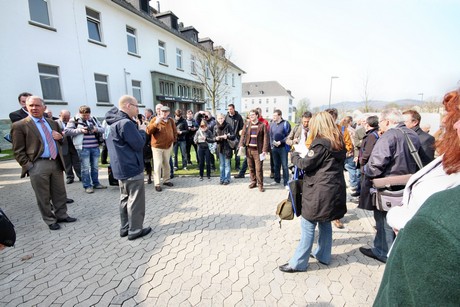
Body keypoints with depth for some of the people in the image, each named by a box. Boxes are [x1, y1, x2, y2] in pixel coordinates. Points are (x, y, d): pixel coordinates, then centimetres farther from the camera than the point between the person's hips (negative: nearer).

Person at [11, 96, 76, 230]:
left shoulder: (53, 123, 12)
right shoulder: (20, 125, -3)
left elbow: (62, 141, 23)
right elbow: (18, 151, -4)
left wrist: (60, 137, 0)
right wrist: (28, 166, -12)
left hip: (56, 163, 5)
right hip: (38, 165, -4)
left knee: (60, 193, 13)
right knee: (43, 197, 6)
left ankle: (61, 215, 28)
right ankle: (50, 221, 20)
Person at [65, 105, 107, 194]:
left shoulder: (93, 119, 13)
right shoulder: (74, 120, 1)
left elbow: (102, 129, 13)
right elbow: (66, 131, -5)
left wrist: (96, 129, -8)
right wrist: (80, 130, -15)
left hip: (95, 147, 4)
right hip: (83, 148, -4)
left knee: (95, 166, 11)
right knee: (85, 167, 0)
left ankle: (96, 183, 24)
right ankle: (87, 186, 9)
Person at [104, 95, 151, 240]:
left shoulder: (115, 122, 13)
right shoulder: (126, 123, -20)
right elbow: (139, 144, -19)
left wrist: (138, 129, 8)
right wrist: (142, 131, -4)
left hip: (121, 168, 10)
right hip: (132, 168, -10)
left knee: (125, 198, 18)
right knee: (136, 200, 2)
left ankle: (125, 227, 28)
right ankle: (135, 230, 13)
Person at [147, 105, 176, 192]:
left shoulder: (171, 121, 4)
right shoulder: (155, 119, -9)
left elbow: (174, 131, 17)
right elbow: (148, 131, -19)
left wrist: (173, 139, 6)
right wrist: (156, 123, -30)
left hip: (168, 146, 4)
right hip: (157, 146, -4)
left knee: (166, 164, 14)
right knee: (158, 165, -5)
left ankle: (166, 180, 28)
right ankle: (157, 184, 3)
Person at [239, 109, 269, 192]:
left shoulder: (262, 125, 0)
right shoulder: (246, 125, 10)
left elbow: (265, 138, -4)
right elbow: (243, 135, 7)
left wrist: (265, 150, -10)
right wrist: (241, 145, -7)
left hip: (258, 150, -3)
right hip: (248, 149, 4)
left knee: (259, 168, -3)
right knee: (251, 168, 12)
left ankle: (260, 185, 9)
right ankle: (253, 182, 27)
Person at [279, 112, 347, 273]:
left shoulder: (320, 143, -17)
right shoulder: (339, 142, 10)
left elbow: (306, 164, -15)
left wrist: (295, 156, 3)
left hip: (319, 191, -9)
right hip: (334, 189, 9)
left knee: (308, 225, -1)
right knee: (325, 222, 20)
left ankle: (298, 263, 9)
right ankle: (323, 255, 36)